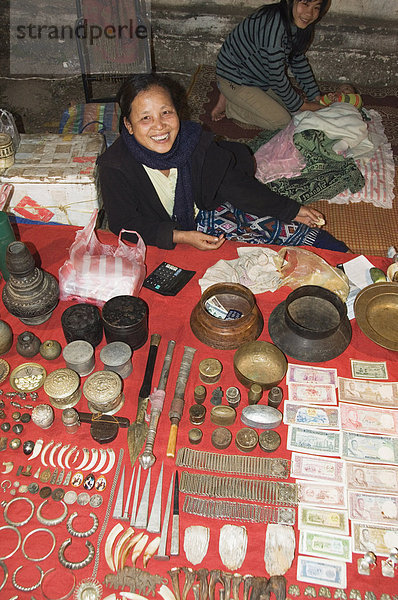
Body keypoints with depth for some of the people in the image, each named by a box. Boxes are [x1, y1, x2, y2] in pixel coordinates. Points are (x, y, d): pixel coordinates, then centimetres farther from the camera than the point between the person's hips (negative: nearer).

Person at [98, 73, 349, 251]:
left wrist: (290, 210, -3)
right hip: (157, 245, -2)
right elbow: (125, 223, -20)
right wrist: (181, 237, -31)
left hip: (204, 216, 3)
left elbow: (235, 184, -6)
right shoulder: (114, 167, -24)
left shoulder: (194, 142, -15)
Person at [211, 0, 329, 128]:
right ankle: (228, 104, 1)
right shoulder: (273, 26, -33)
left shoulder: (295, 23, -4)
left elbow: (299, 60, 8)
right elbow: (277, 76, -28)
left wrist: (316, 96, 5)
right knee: (282, 120, -11)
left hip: (257, 77, 9)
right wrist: (301, 105, -17)